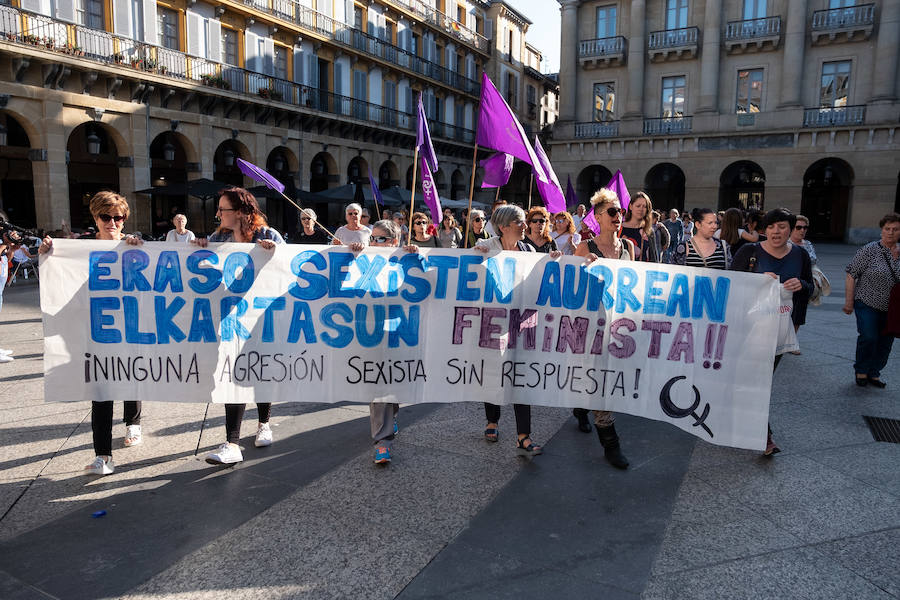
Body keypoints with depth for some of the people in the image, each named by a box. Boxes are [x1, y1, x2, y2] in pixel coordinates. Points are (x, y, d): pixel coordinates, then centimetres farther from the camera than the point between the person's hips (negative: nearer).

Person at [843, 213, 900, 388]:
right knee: (869, 337, -12)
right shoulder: (869, 250, -9)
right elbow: (851, 274, -9)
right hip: (868, 304, -5)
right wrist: (848, 301, -12)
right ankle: (861, 371, 9)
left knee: (886, 341, 6)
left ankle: (874, 372, 22)